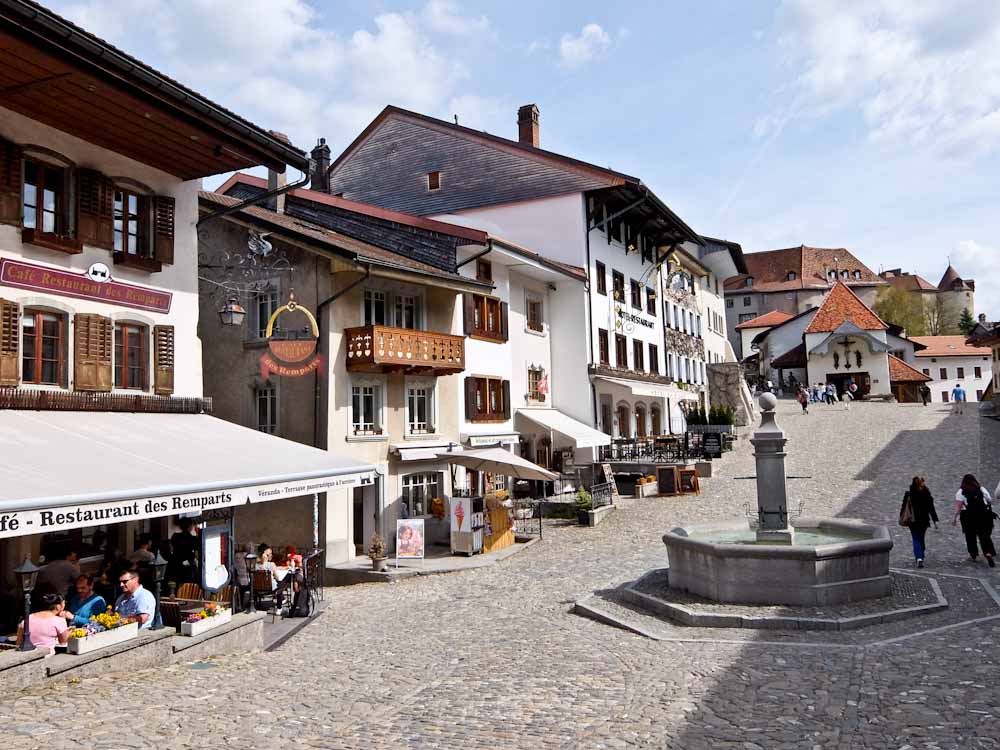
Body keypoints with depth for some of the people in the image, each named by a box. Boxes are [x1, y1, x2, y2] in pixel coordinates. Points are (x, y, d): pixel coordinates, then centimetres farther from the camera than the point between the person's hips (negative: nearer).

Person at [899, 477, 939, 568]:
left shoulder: (908, 494, -7)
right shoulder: (927, 495, -5)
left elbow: (903, 507, -1)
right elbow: (931, 508, -5)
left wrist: (901, 517, 11)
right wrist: (935, 521, -2)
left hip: (912, 521, -2)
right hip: (924, 520, 2)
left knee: (916, 539, 1)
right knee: (922, 538, 18)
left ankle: (919, 558, -18)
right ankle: (921, 557, 26)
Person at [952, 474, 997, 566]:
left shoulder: (961, 492, -1)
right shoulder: (982, 489, 8)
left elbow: (958, 506, -8)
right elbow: (990, 501, 8)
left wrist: (955, 518, -5)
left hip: (969, 517, -2)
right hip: (984, 516, 2)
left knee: (970, 536, 12)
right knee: (985, 536, 5)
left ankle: (973, 555, 19)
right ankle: (988, 553, -14)